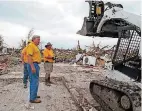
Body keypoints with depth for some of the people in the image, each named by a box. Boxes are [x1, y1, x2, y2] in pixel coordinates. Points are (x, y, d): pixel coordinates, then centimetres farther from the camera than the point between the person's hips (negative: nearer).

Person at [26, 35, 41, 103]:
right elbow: (29, 56, -22)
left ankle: (33, 95, 27)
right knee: (34, 81, -8)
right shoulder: (31, 45, -13)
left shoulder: (35, 46, 18)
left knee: (34, 81, 16)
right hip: (33, 65, -11)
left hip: (35, 65, 11)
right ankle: (32, 98, -3)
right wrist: (32, 66, -26)